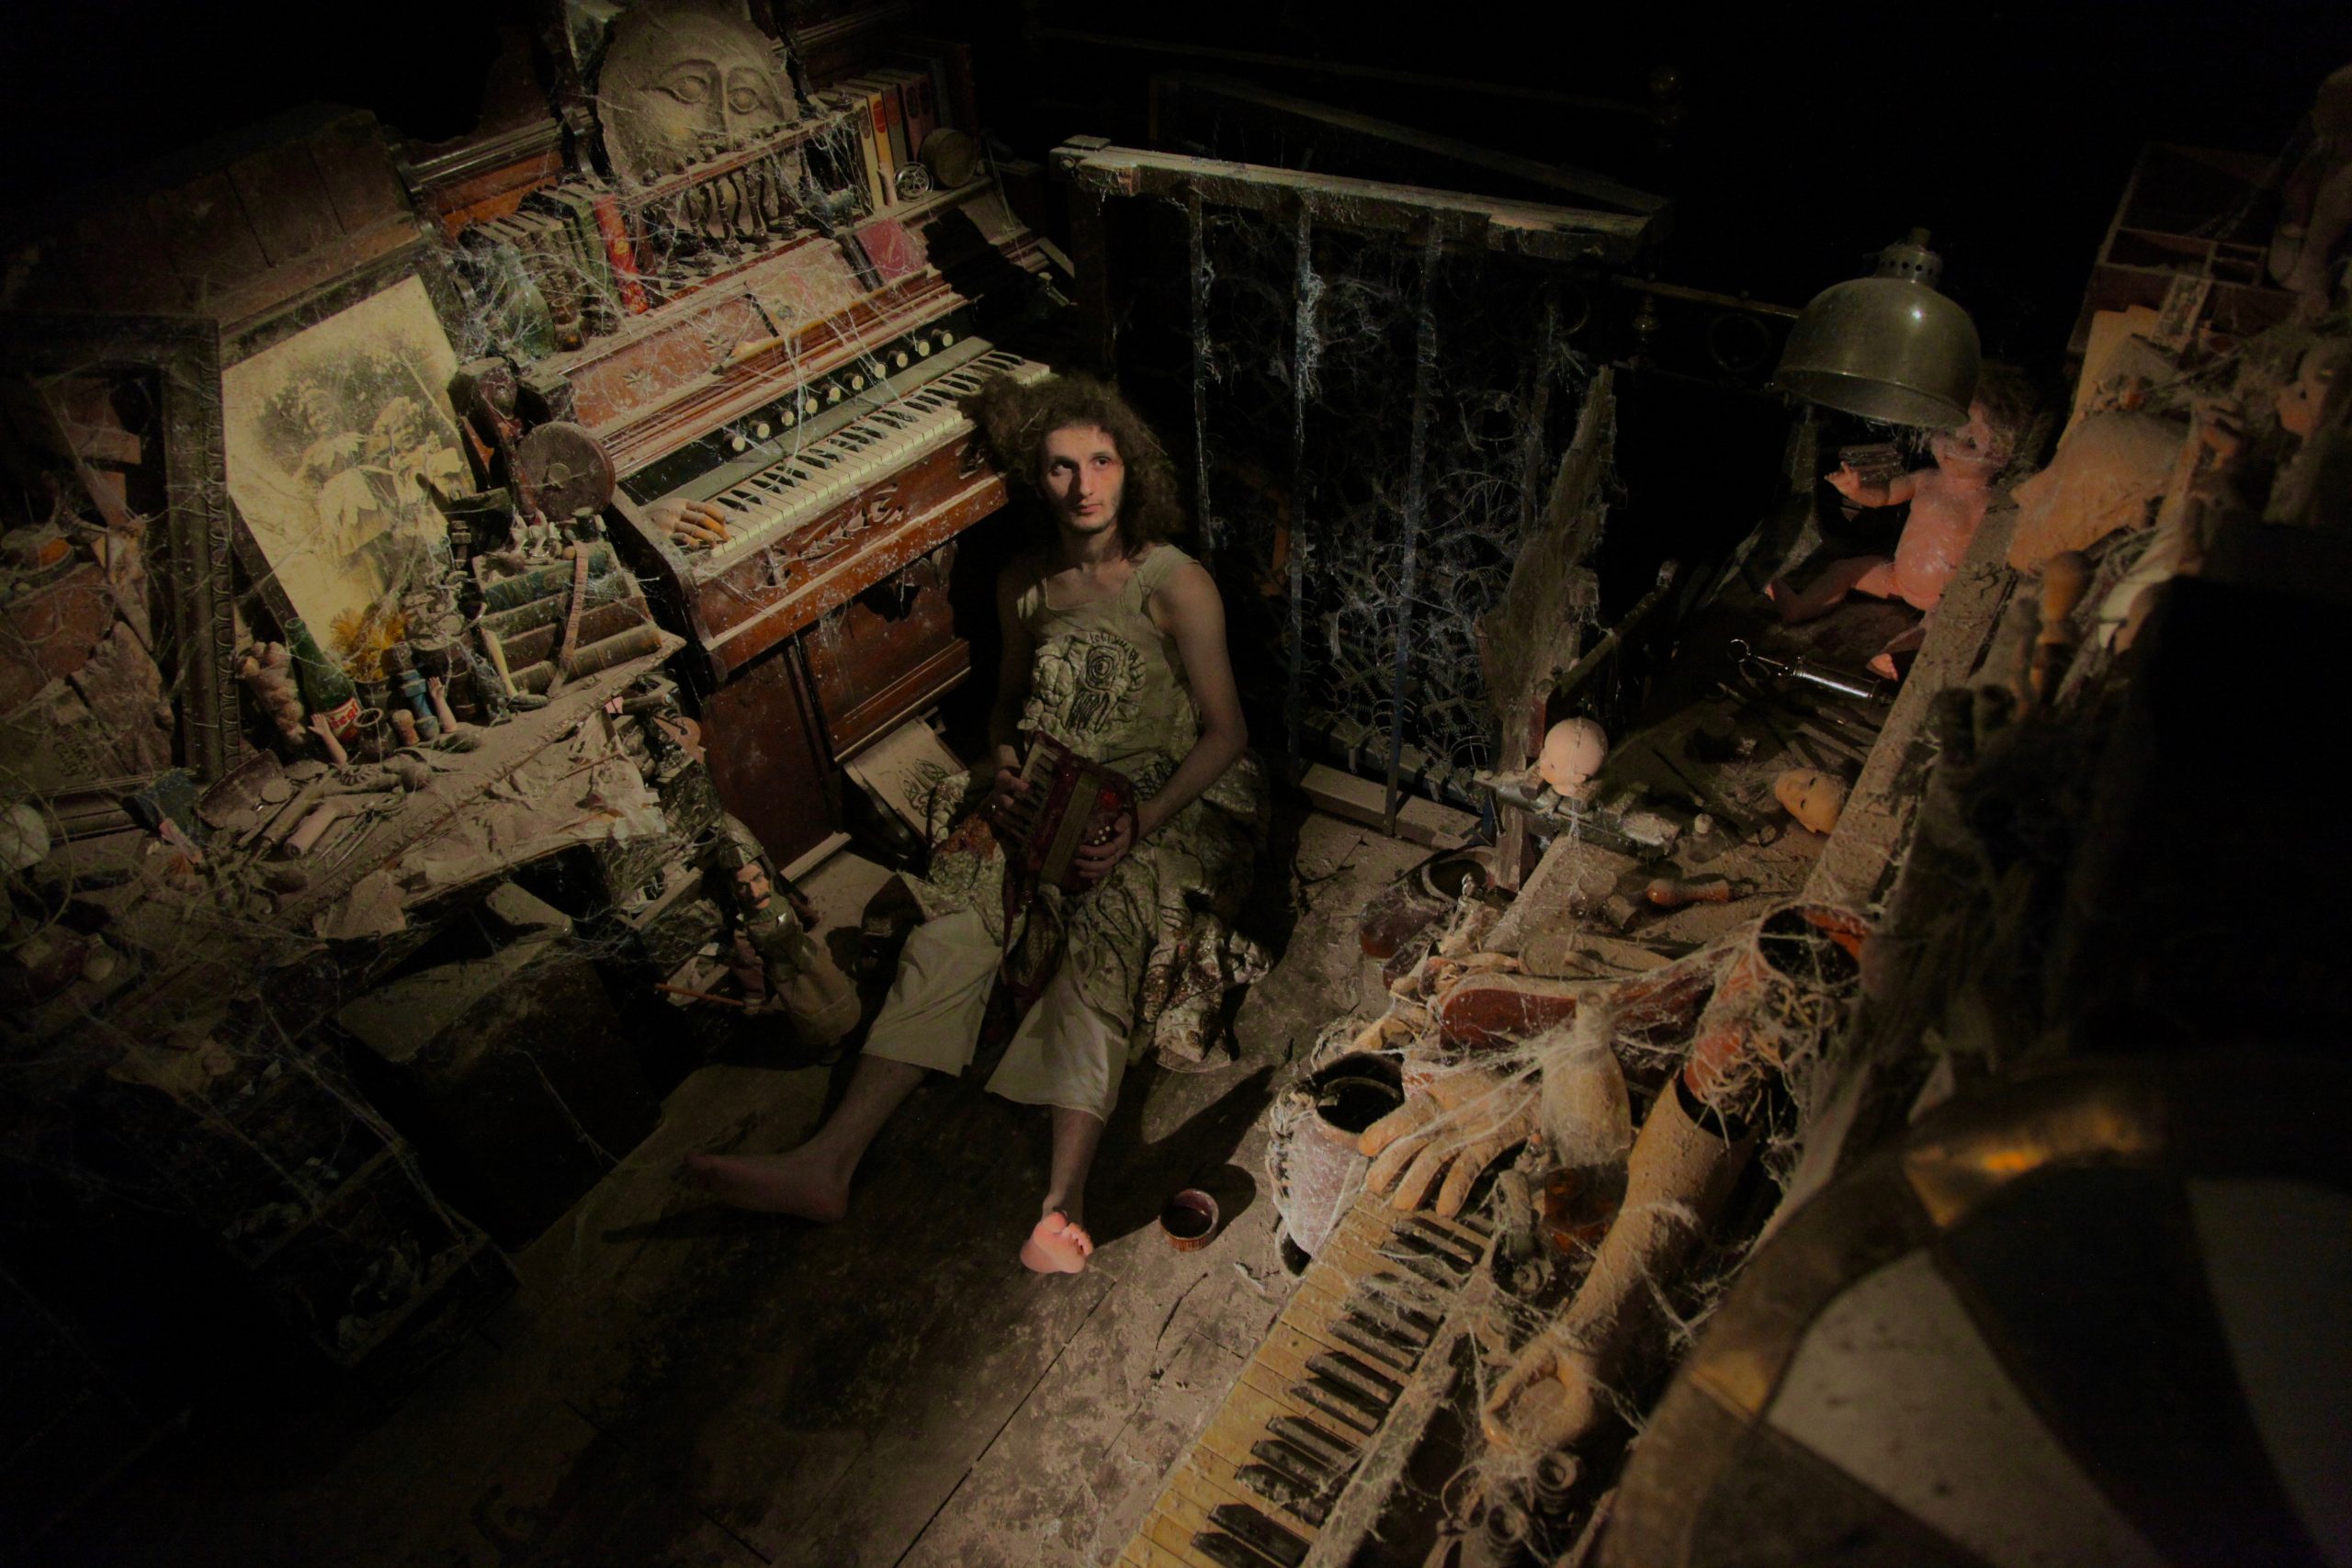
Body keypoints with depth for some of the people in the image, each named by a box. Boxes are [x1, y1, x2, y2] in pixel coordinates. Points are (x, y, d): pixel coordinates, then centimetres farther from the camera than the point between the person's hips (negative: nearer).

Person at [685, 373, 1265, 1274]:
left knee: (1103, 932, -35)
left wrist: (1142, 824, -24)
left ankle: (1064, 1201, -46)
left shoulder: (1176, 585, -9)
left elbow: (1226, 732, -10)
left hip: (1172, 801, -4)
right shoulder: (1023, 584, 7)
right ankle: (828, 1164, -27)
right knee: (956, 924, -22)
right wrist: (1000, 760, -2)